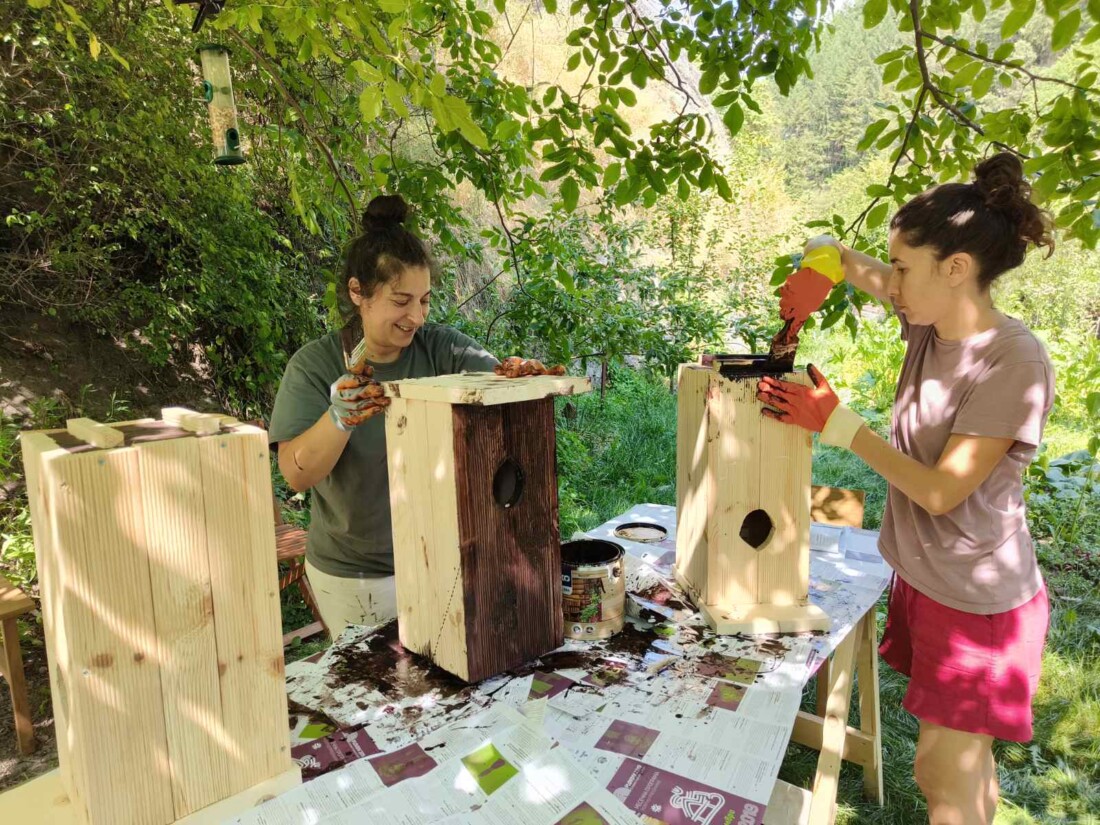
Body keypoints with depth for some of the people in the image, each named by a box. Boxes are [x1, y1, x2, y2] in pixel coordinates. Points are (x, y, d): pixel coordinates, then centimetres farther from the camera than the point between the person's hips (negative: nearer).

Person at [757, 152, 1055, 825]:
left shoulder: (1014, 362, -23)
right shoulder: (931, 322, -2)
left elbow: (942, 491, -22)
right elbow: (835, 255, 10)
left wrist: (837, 423, -20)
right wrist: (823, 264, -13)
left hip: (977, 599, -7)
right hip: (924, 577, 7)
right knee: (963, 756, 22)